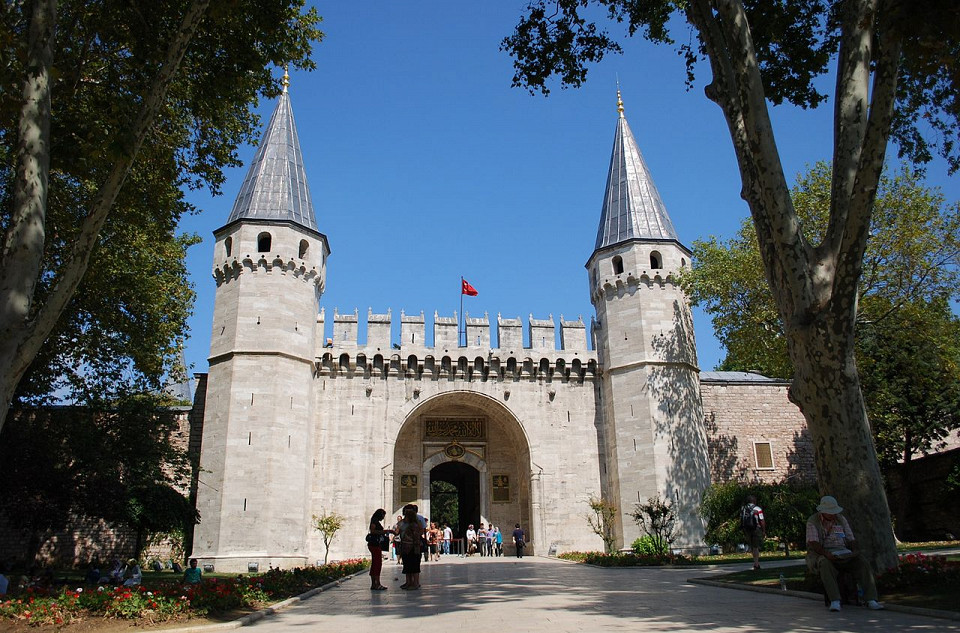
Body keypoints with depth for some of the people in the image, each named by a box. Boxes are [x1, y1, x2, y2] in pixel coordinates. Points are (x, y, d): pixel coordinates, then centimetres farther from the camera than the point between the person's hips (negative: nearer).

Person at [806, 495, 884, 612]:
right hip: (820, 555, -5)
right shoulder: (812, 521, -3)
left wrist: (854, 551, -8)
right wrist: (826, 554, -30)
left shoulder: (841, 519, 14)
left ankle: (871, 600, -27)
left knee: (862, 562, -23)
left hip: (842, 553, 5)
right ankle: (834, 601, -42)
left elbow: (851, 539, 13)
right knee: (826, 564, -39)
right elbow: (812, 543, -14)